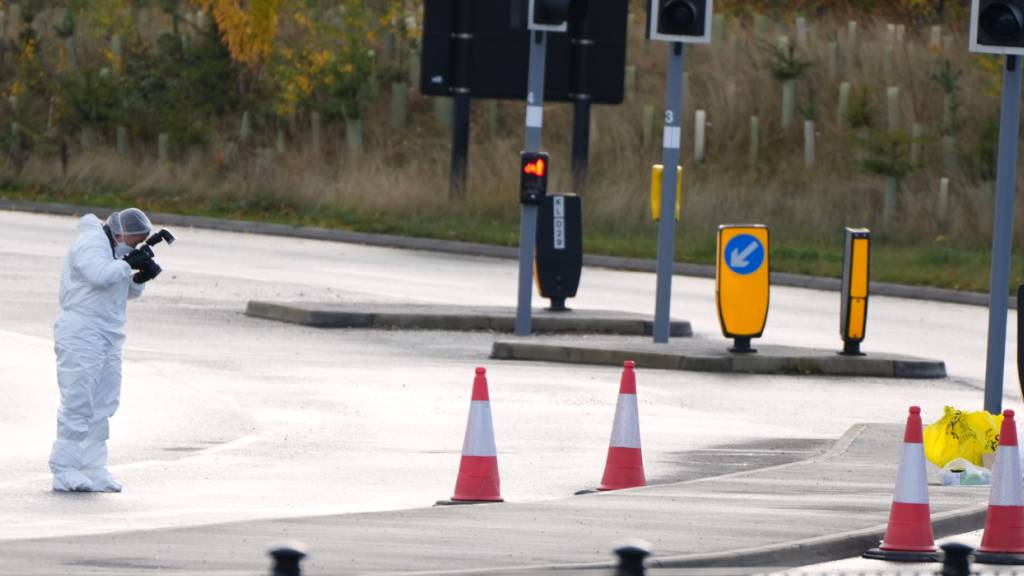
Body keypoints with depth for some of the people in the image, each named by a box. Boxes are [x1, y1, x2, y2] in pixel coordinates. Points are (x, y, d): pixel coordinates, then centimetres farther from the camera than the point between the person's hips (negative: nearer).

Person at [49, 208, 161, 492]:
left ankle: (94, 469, 11)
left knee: (103, 405, 8)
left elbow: (128, 292, 22)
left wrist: (140, 277, 3)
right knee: (78, 403, -11)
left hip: (108, 338, 10)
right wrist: (129, 263, -18)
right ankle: (64, 471, -10)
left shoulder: (115, 249, 19)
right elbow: (100, 275, -28)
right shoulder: (91, 243, -10)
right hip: (81, 334, -10)